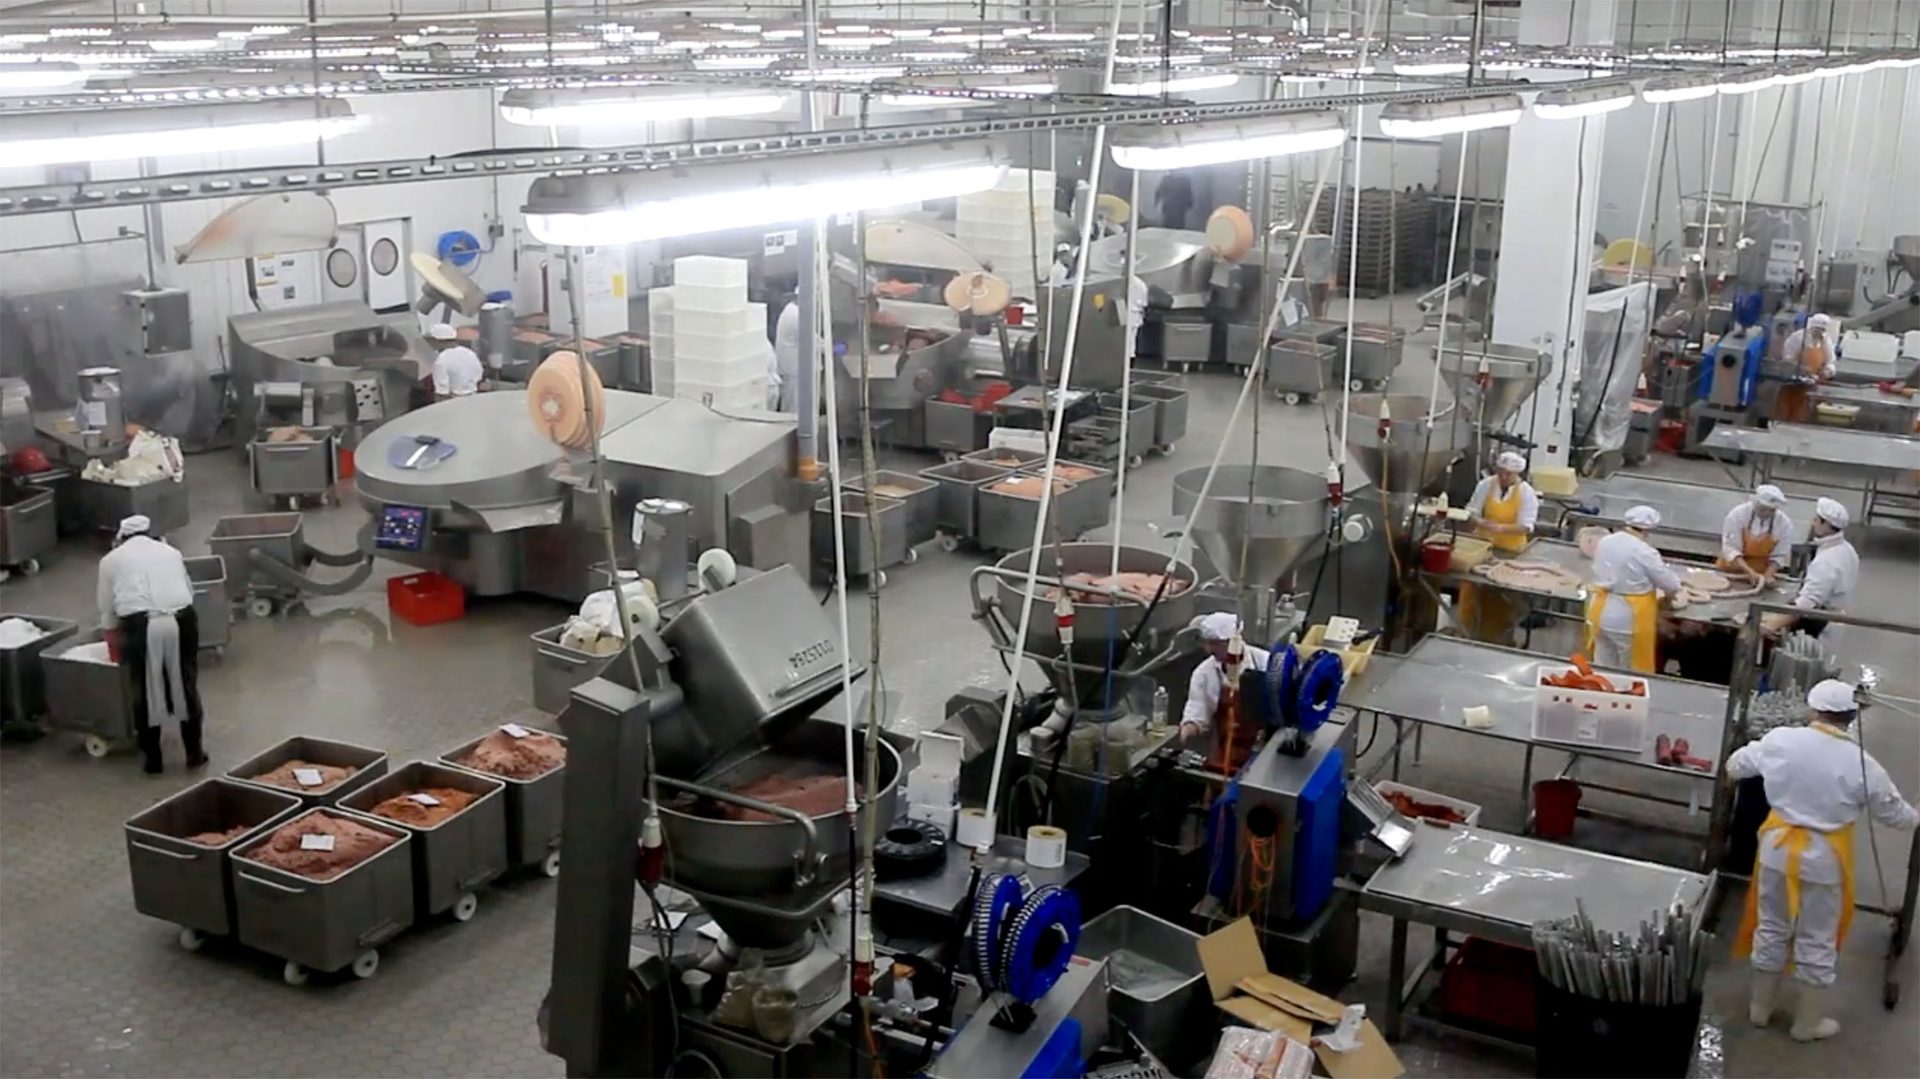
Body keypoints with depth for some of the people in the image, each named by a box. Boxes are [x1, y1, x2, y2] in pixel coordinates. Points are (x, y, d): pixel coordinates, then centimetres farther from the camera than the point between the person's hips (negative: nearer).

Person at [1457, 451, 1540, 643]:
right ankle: (1472, 633, 17)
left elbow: (1525, 527, -15)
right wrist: (1479, 522, -27)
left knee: (1502, 597, 6)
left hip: (1510, 552, -2)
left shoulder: (1526, 493, -10)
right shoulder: (1485, 485, -4)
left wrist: (1500, 528, -32)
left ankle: (1496, 637, 19)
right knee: (1473, 591, 2)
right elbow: (1472, 512, -3)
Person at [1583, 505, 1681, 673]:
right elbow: (1672, 586, -9)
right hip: (1629, 619, -6)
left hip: (1602, 614, 6)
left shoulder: (1605, 543, 3)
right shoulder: (1644, 552, -17)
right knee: (1631, 675, 8)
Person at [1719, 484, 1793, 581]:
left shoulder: (1785, 524, -10)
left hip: (1761, 573, 1)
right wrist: (1750, 572, -28)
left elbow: (1778, 556, -3)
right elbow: (1730, 548, -17)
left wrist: (1766, 577, -19)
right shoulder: (1737, 514, -15)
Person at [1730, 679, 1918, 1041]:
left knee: (1771, 929, 18)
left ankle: (1760, 1008, 32)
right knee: (1817, 942, 13)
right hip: (1824, 858, -3)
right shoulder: (1862, 764, -16)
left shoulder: (1781, 740, -11)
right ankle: (1807, 1023, 26)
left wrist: (1731, 772, 30)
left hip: (1779, 847, 3)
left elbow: (1735, 766, 6)